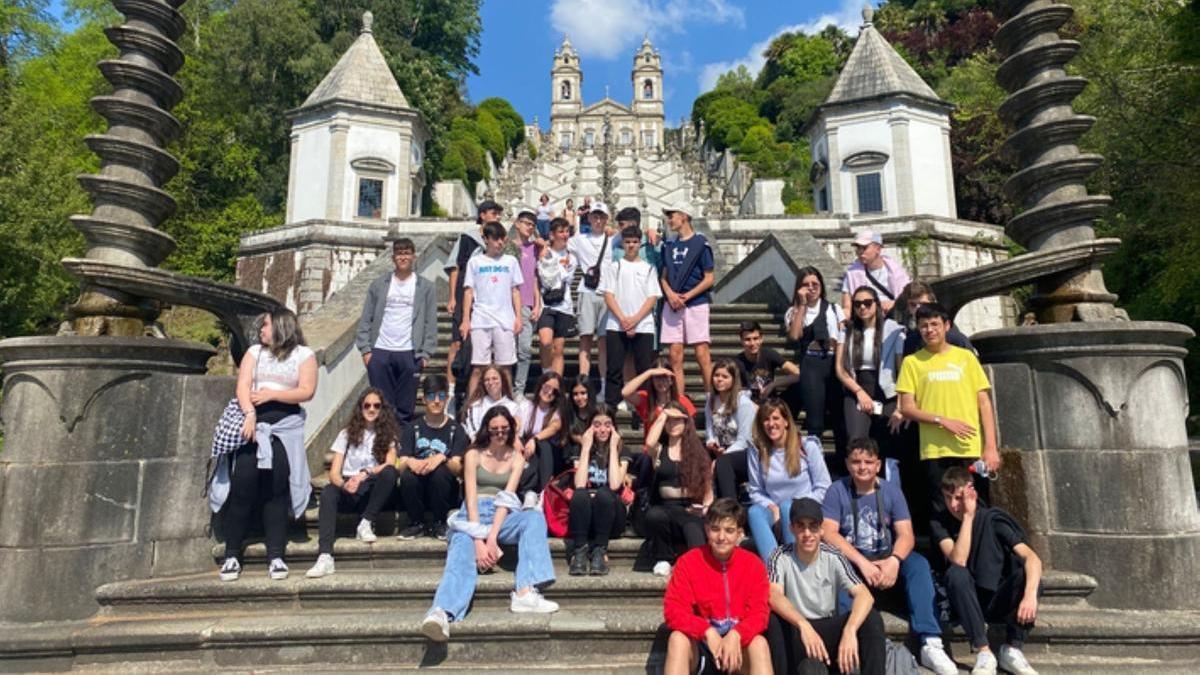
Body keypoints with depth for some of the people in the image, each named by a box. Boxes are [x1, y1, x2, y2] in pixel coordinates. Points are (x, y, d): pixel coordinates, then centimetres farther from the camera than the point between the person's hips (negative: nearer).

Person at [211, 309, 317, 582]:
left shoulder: (304, 355, 8)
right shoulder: (254, 352, 14)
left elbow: (307, 391, -3)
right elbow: (242, 386, 1)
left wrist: (272, 394, -12)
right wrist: (250, 414, -15)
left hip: (285, 425, -2)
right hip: (253, 420, 2)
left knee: (276, 490, -5)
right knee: (242, 487, -6)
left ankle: (276, 557, -1)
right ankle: (232, 556, 2)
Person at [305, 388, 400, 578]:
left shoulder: (387, 434, 9)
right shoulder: (347, 434, 9)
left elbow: (391, 464, -9)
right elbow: (334, 473, -1)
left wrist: (365, 474, -27)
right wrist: (344, 485, -25)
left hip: (373, 491, 0)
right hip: (348, 491, 1)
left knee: (389, 472, -31)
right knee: (328, 491, -33)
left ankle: (366, 524, -20)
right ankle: (325, 557, -44)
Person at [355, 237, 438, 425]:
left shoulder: (425, 287, 5)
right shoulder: (378, 285, 8)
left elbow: (430, 322, 2)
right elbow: (365, 320, 7)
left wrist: (426, 353, -5)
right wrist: (365, 349, -2)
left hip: (410, 353, -1)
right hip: (380, 352, 1)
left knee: (406, 405, 4)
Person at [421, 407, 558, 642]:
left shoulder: (516, 458, 12)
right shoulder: (474, 455, 7)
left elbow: (507, 499, -2)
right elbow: (471, 498, -5)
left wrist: (492, 537, -18)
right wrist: (479, 541, -20)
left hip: (502, 516, 2)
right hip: (473, 516, -2)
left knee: (535, 517, -29)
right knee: (461, 557, -32)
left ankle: (526, 592, -41)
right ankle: (442, 614, -59)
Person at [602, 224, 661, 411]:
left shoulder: (648, 268, 12)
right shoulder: (613, 267, 10)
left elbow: (652, 297, 3)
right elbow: (608, 295, 2)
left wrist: (635, 320, -10)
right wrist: (623, 319, -10)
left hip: (643, 327, 1)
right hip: (616, 327, 0)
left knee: (644, 369, 0)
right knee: (614, 369, 0)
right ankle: (610, 408, 4)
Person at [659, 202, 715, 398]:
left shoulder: (700, 244, -2)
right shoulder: (668, 245, 15)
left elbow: (709, 279, -4)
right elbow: (664, 276, 15)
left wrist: (687, 296, -12)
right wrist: (670, 294, -5)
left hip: (696, 303, -5)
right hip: (672, 306, 5)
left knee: (701, 353, -8)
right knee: (675, 355, 2)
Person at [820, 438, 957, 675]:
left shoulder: (891, 491, 6)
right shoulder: (837, 491, -1)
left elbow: (906, 535, -4)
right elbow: (828, 533, -12)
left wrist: (894, 560, -26)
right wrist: (862, 563, -24)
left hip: (886, 560, 2)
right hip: (851, 561, -2)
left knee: (919, 563, -27)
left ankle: (930, 643, -33)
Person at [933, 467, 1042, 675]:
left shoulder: (992, 519, -9)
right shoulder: (941, 523, -6)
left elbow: (1032, 558, -21)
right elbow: (958, 561, -24)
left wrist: (1030, 594, -39)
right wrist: (968, 517, -24)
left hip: (999, 601, 0)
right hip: (967, 603, 0)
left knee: (1028, 573, -27)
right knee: (955, 573, -32)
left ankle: (1012, 650, -18)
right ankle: (983, 652, -27)